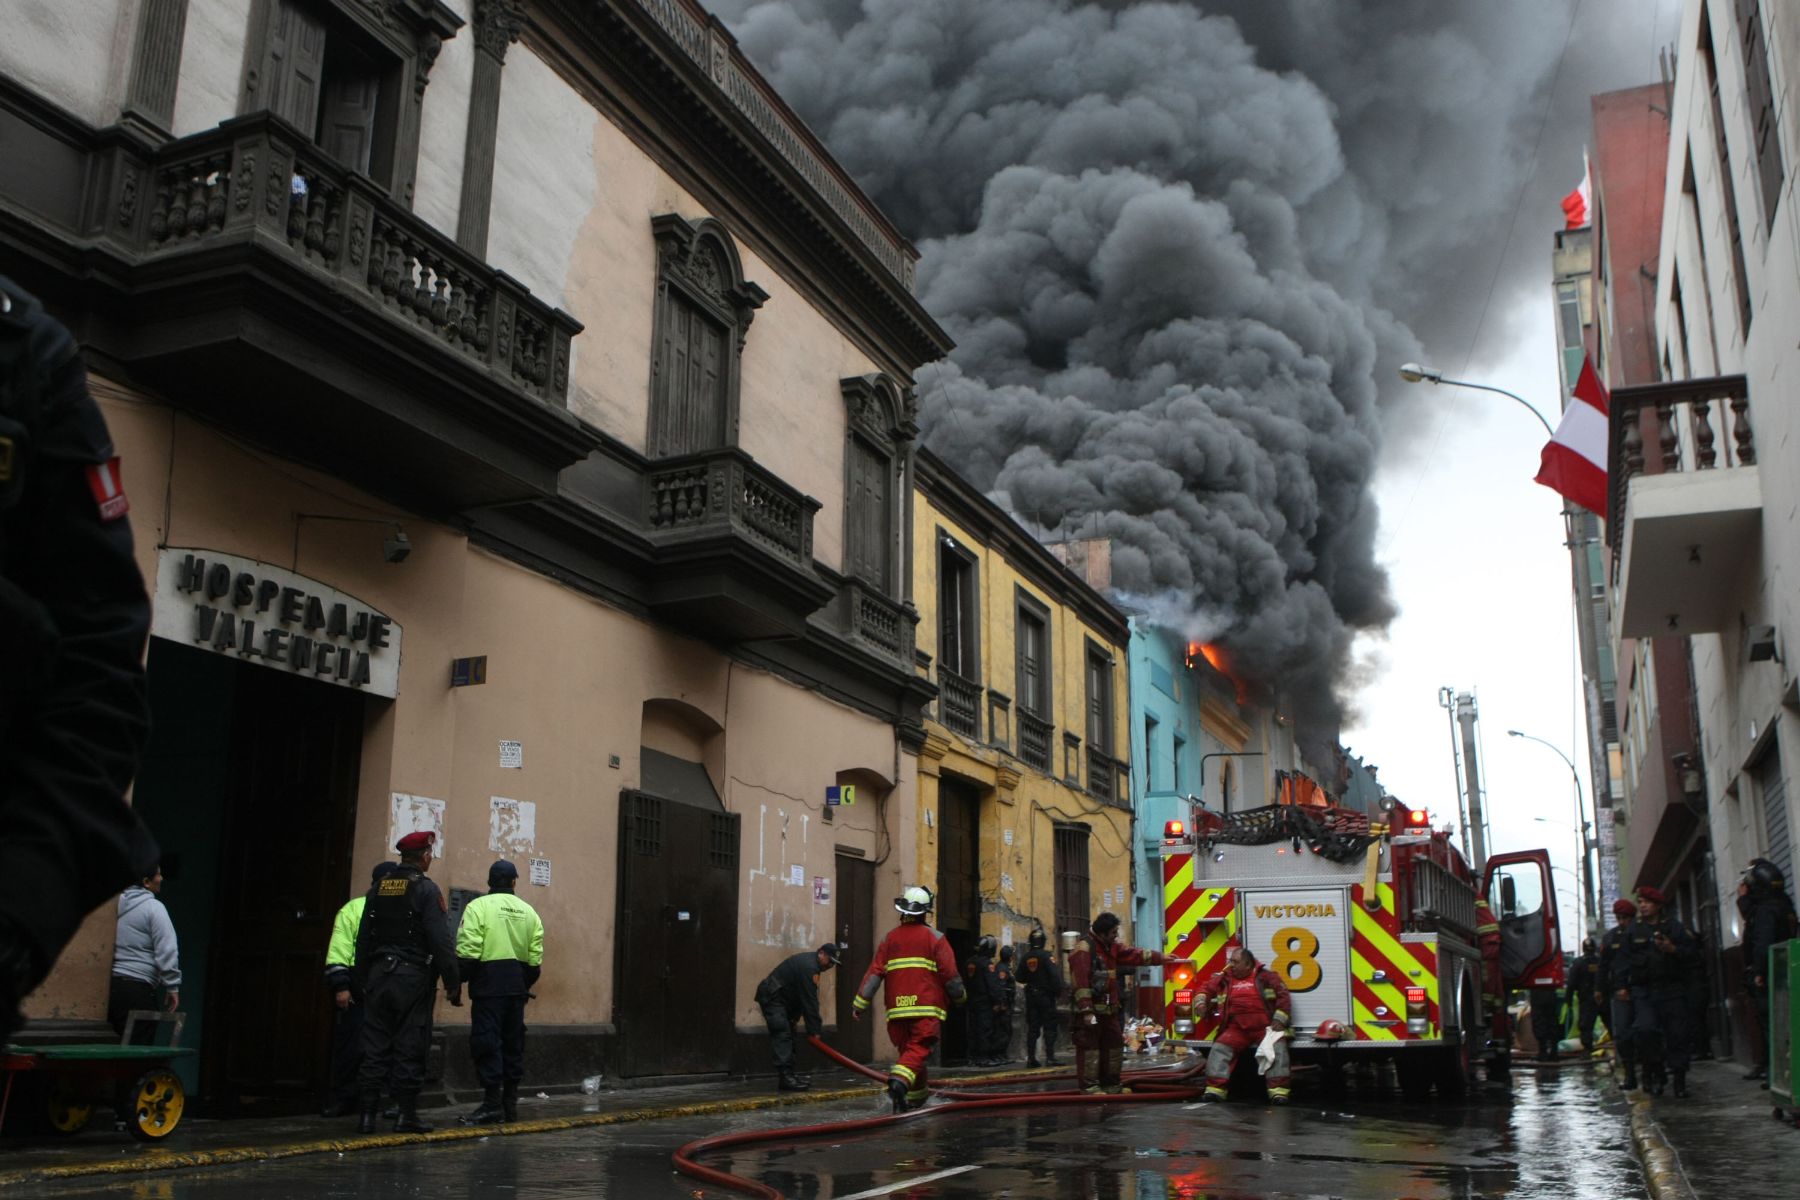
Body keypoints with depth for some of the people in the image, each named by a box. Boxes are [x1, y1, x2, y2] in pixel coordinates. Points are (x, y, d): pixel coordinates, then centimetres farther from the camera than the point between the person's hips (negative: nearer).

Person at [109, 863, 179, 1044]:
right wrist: (172, 987, -6)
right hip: (137, 987, -7)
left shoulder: (118, 903, 12)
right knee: (138, 1048, -4)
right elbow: (166, 950, -12)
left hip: (111, 984, 7)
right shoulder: (153, 907, -8)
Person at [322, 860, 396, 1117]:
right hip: (358, 990, -4)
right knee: (351, 1047, 0)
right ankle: (341, 1099, 10)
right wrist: (340, 986, -13)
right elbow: (339, 951, -4)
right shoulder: (353, 909, 2)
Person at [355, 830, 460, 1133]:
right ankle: (406, 1114, 2)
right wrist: (453, 984, -9)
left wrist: (364, 980, 21)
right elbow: (441, 941, -13)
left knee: (375, 1046, 8)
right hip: (413, 977, -5)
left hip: (378, 975, 5)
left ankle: (368, 1113, 9)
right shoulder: (425, 889, -8)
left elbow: (363, 938, 14)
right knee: (409, 1047, 0)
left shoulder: (377, 887, 10)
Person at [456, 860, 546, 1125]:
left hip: (489, 985, -5)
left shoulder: (478, 906, -5)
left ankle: (492, 1103, -7)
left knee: (487, 1042, -3)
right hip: (517, 986, 5)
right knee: (513, 1041, 12)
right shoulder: (528, 912, 11)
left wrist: (459, 980, -2)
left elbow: (467, 951, -13)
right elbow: (536, 958, 9)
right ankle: (510, 1102, 17)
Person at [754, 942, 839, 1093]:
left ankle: (788, 1075, 14)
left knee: (787, 1036, 11)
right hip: (772, 997, -11)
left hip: (781, 998, 11)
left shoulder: (809, 962, 12)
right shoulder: (809, 967, -22)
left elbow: (808, 998, 14)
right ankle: (785, 1077, -23)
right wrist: (814, 1030, -20)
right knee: (782, 1036, -17)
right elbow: (809, 1000, -23)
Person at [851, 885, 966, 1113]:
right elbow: (950, 974, -1)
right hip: (927, 1008, -4)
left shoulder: (890, 938, 9)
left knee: (906, 1050, 15)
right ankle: (899, 1081, -34)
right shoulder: (934, 938, 1)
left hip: (897, 1008, 4)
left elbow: (875, 972, 3)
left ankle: (916, 1098, 22)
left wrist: (860, 1002, 2)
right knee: (918, 1050, -9)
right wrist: (960, 996, 16)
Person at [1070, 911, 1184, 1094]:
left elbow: (1135, 955, 20)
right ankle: (1088, 1085, -3)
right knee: (1090, 1046, -7)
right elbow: (1081, 983, -22)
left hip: (1108, 1009, 10)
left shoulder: (1111, 947, 12)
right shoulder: (1084, 949, -18)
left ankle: (1111, 1083, 25)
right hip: (1090, 1009, -10)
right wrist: (1086, 1011, -25)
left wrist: (1161, 958, 18)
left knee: (1114, 1043, 15)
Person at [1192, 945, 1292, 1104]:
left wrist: (1279, 1020, -10)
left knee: (1277, 1048, -28)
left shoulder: (1266, 976, 4)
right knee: (1219, 1048, -17)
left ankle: (1279, 1091, -30)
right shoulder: (1225, 979, 15)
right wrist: (1201, 1002, 5)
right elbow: (1206, 988, 25)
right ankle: (1215, 1090, -22)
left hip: (1265, 1028, -3)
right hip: (1237, 1029, 3)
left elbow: (1283, 996, -1)